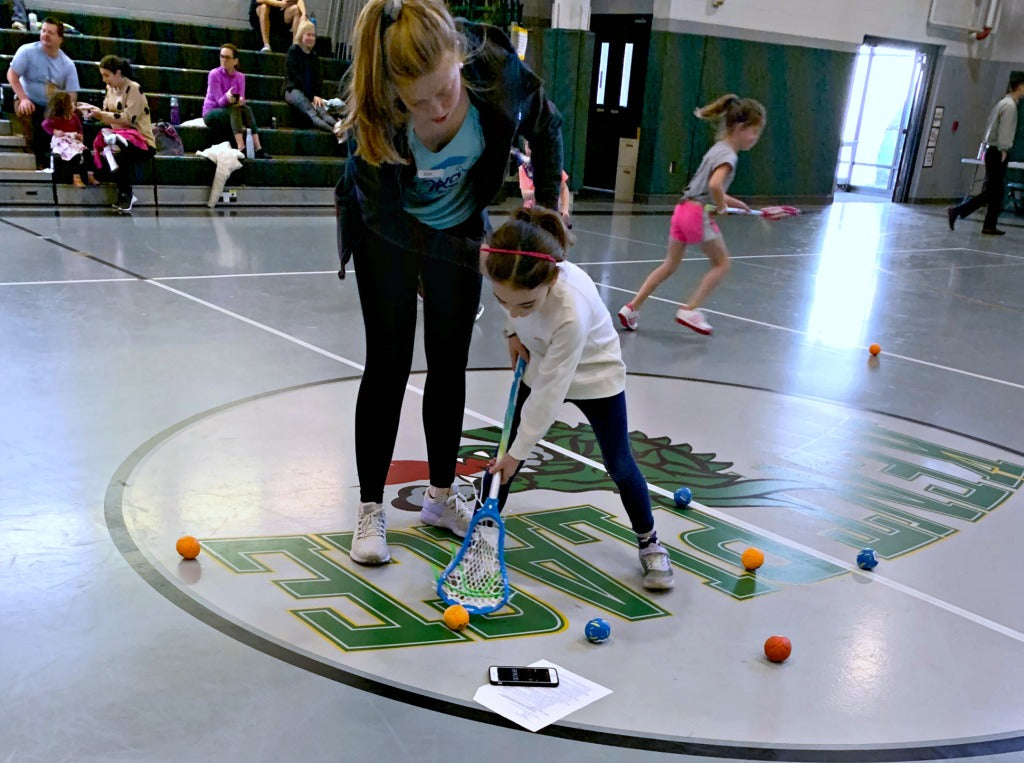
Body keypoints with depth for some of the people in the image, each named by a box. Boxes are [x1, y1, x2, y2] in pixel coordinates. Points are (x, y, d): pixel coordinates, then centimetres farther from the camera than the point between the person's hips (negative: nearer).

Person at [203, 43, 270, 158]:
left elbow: (242, 99, -6)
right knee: (235, 108, -33)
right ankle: (241, 148, -50)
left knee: (246, 108, -27)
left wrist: (240, 100, -31)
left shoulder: (240, 77, 3)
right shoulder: (214, 74, -10)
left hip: (232, 114, 4)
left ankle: (258, 148, -40)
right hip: (211, 113, -4)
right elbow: (220, 101, -17)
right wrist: (227, 98, -40)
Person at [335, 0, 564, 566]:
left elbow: (548, 127, -9)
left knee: (450, 363, 7)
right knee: (388, 362, -4)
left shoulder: (498, 71, -31)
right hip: (388, 232, -2)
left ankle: (441, 496, 23)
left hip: (460, 226, 3)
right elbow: (388, 216, -26)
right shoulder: (372, 112, -35)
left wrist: (547, 212, -11)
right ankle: (371, 509, 9)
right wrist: (476, 255, -25)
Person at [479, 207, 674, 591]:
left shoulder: (572, 312, -44)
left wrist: (518, 452, -26)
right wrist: (514, 331, -4)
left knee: (619, 465, 3)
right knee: (506, 449, -1)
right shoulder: (511, 274, -30)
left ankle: (649, 542, 25)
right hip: (539, 366, 5)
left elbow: (550, 392, -34)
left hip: (594, 375, -5)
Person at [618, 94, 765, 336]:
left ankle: (632, 307, 11)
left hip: (683, 208, 9)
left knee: (670, 264, 15)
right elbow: (715, 184, -30)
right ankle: (690, 309, 4)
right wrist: (722, 206, -14)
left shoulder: (718, 149, 17)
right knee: (721, 262, 6)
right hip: (699, 213, -9)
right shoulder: (728, 155, -12)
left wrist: (730, 201, 18)